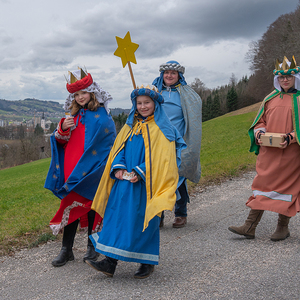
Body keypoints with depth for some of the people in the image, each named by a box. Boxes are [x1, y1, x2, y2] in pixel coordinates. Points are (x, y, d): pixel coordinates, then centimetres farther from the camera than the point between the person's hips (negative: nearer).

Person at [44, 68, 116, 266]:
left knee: (91, 204, 4)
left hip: (91, 171, -4)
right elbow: (61, 142, 17)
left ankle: (93, 246, 20)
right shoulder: (74, 115, 14)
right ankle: (66, 249, 13)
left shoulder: (102, 116, -3)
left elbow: (109, 144, -6)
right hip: (71, 169, 5)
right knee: (72, 207, 6)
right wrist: (63, 129, -5)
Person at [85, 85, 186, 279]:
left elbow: (161, 157, -10)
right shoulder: (130, 126, 15)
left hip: (147, 183, -5)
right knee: (117, 217, 0)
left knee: (145, 221, 1)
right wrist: (118, 167, -5)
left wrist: (140, 172, -18)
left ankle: (148, 263, 16)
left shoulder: (162, 129, -3)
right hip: (126, 181, 5)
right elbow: (119, 148, 14)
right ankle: (111, 261, 4)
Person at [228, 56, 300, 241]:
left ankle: (283, 226, 16)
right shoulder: (270, 99, 14)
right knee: (262, 184, 4)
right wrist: (259, 132, -3)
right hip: (268, 152, 4)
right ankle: (250, 227, 4)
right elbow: (261, 121, 18)